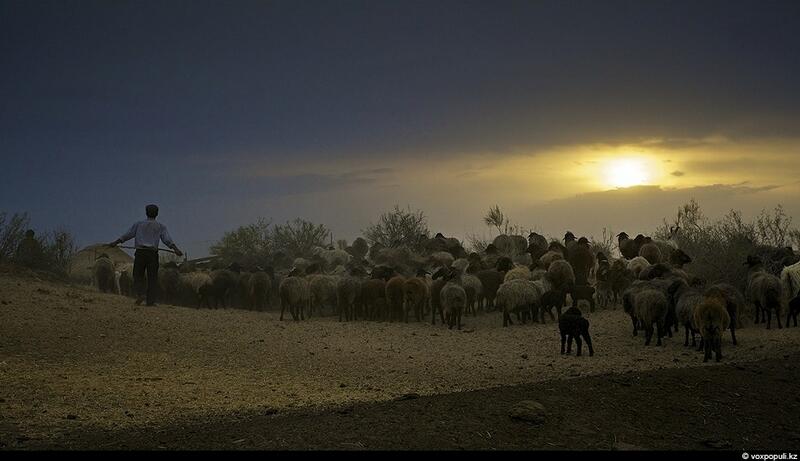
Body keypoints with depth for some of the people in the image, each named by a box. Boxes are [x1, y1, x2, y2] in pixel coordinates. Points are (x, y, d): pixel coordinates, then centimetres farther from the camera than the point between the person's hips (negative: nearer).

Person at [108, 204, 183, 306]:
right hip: (152, 253, -1)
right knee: (152, 277, 3)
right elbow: (167, 240, -5)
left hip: (140, 253, 1)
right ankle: (151, 301, -4)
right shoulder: (161, 227, 10)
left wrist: (115, 243, 23)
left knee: (138, 276, 9)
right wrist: (176, 249, -14)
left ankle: (139, 294, -13)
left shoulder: (138, 224, 13)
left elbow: (127, 235, 14)